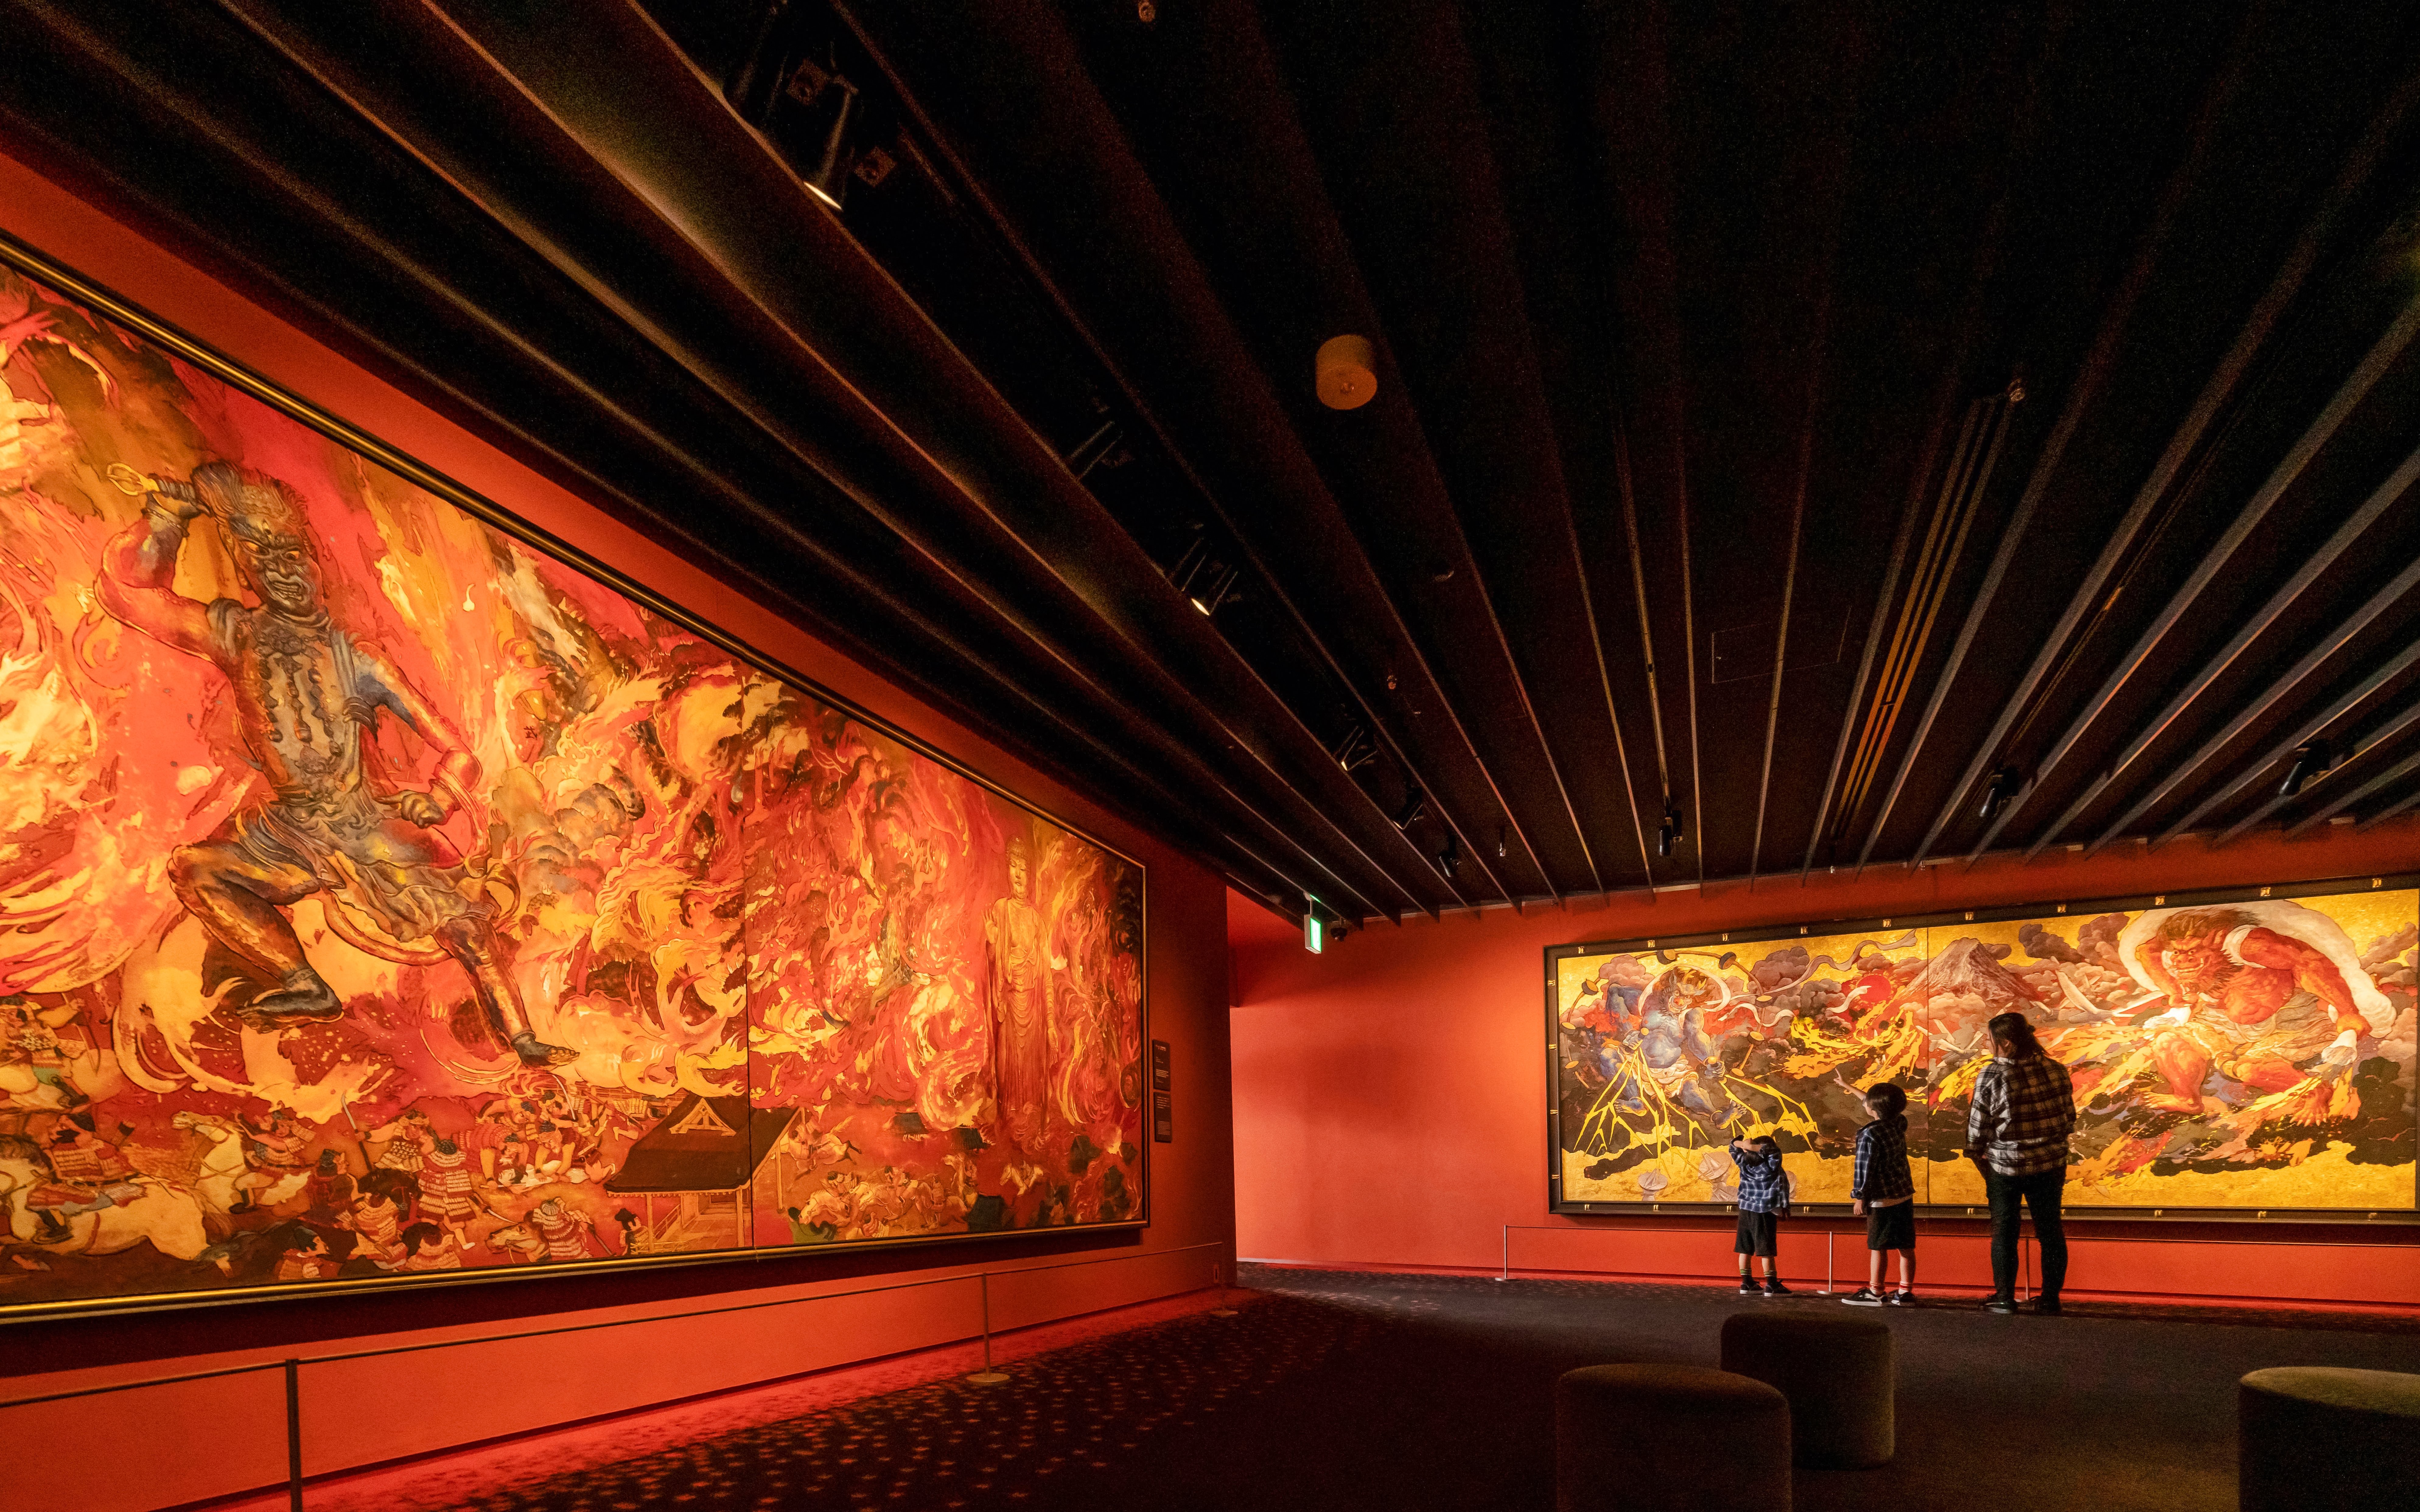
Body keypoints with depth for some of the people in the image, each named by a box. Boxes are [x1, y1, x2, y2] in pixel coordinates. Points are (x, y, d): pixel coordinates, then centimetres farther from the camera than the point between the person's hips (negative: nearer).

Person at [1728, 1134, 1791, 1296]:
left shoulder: (1745, 1163, 0)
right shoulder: (1771, 1167, -15)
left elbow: (1733, 1146, 13)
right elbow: (1774, 1150, -28)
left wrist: (1743, 1145, -8)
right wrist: (1752, 1147, -26)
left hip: (1746, 1209, 5)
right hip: (1766, 1211, -5)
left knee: (1745, 1248, 10)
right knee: (1766, 1249, -3)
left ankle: (1746, 1282, 15)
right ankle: (1771, 1285, -1)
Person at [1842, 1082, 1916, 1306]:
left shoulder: (1868, 1135, -17)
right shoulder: (1899, 1124, 4)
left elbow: (1865, 1169, -16)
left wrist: (1859, 1196, -4)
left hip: (1882, 1199, -7)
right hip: (1905, 1195, 7)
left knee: (1878, 1247, 2)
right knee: (1906, 1247, 9)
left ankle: (1875, 1293, 9)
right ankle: (1905, 1293, 14)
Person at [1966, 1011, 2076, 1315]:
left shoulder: (1990, 1077, -15)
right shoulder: (2055, 1070, -5)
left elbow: (1977, 1128, -8)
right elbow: (2069, 1118, 5)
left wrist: (1978, 1156, 9)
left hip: (2005, 1166, -3)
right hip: (2050, 1163, 3)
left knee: (2004, 1232, 9)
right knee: (2050, 1230, 15)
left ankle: (2005, 1298, 13)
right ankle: (2050, 1298, 20)